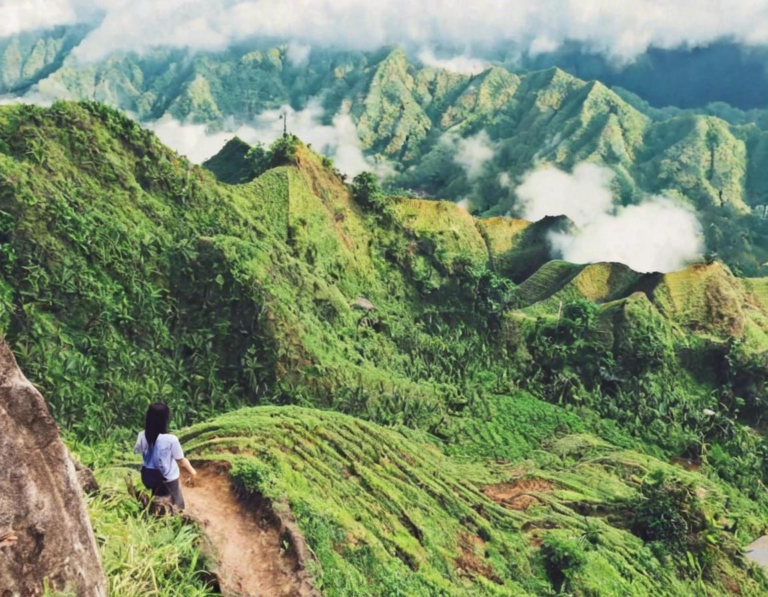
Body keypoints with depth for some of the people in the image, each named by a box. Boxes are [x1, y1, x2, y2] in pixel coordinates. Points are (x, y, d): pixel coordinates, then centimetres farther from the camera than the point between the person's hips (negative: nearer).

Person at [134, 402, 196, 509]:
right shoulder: (171, 439, -31)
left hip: (148, 477, 4)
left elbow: (136, 451, 4)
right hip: (168, 479, -4)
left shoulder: (142, 436, -18)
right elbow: (181, 461, -17)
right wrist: (192, 470, 3)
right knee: (177, 506, 22)